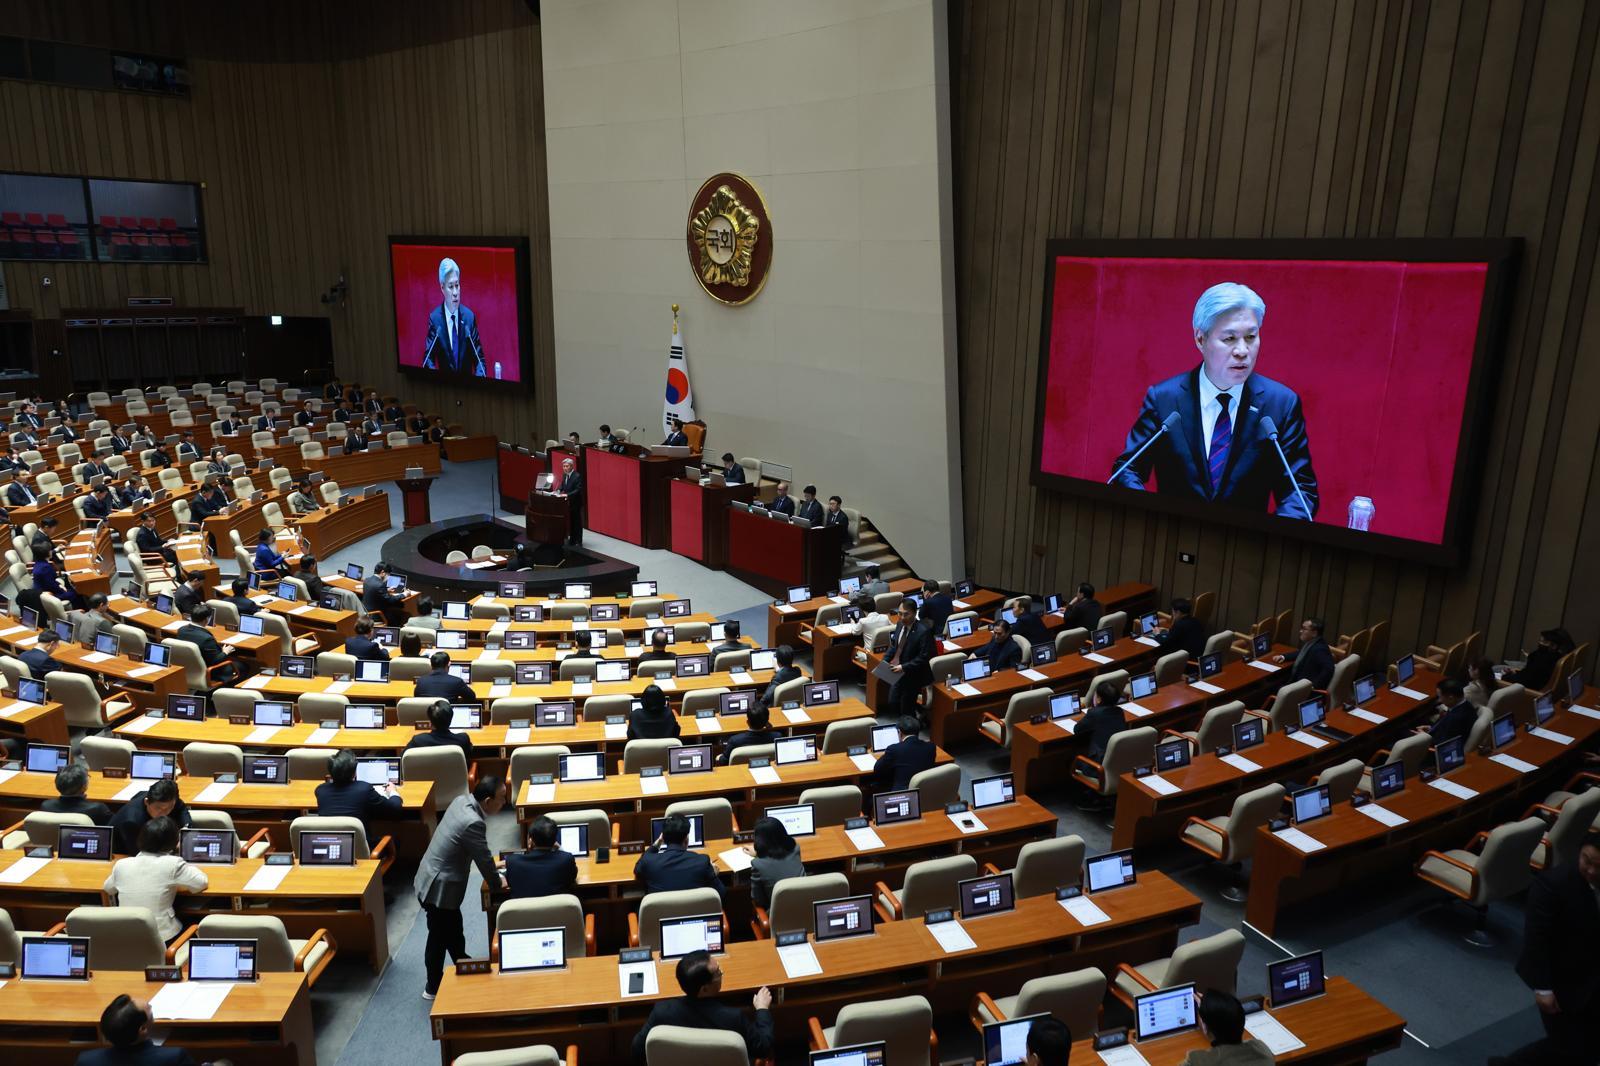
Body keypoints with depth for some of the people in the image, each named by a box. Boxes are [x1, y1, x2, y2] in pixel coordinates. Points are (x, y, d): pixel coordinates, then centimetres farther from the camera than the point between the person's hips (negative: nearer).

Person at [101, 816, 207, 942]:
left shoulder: (121, 864, -2)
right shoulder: (172, 864, -15)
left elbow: (107, 889, 18)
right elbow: (203, 882, -6)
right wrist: (184, 869, 10)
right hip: (162, 937, -4)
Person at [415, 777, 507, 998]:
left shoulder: (462, 800, -3)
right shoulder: (473, 823, -31)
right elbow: (484, 859, -18)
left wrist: (494, 874, 17)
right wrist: (498, 882, 1)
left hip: (433, 879, 9)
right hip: (439, 887, -9)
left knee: (453, 931, 25)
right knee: (440, 937, 12)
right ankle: (433, 987, 30)